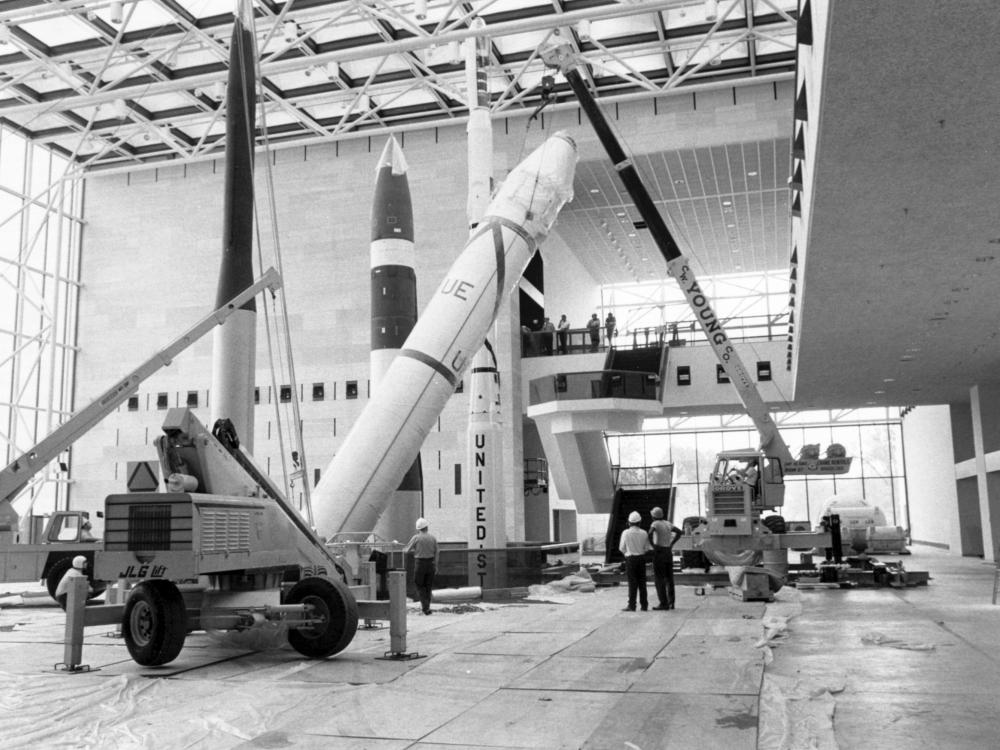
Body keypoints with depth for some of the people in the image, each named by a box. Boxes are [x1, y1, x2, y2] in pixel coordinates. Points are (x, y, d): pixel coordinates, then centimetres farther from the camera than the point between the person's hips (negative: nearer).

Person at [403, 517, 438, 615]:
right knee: (428, 586, 13)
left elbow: (406, 549, 0)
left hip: (420, 563, -4)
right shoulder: (433, 537, 1)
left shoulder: (416, 538, -9)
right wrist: (436, 565, 10)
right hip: (431, 563, 4)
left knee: (419, 585, 7)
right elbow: (436, 553, 4)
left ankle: (425, 606, -5)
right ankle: (426, 607, 17)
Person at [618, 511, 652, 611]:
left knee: (632, 583, -1)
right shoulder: (643, 533, -3)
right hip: (641, 558, 3)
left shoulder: (626, 533, -10)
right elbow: (647, 548, 3)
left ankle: (632, 606, -2)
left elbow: (622, 548, -2)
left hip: (630, 559, -3)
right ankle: (644, 605, 11)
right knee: (642, 582, 9)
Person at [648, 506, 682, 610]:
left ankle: (663, 603, -7)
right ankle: (671, 602, 9)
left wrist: (653, 546, -15)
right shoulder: (667, 523, 11)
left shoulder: (655, 524, -10)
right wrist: (671, 543, 12)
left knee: (659, 578, -3)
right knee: (669, 578, 10)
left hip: (659, 552, -7)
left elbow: (650, 533, -29)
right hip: (669, 552, 7)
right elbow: (679, 532, 17)